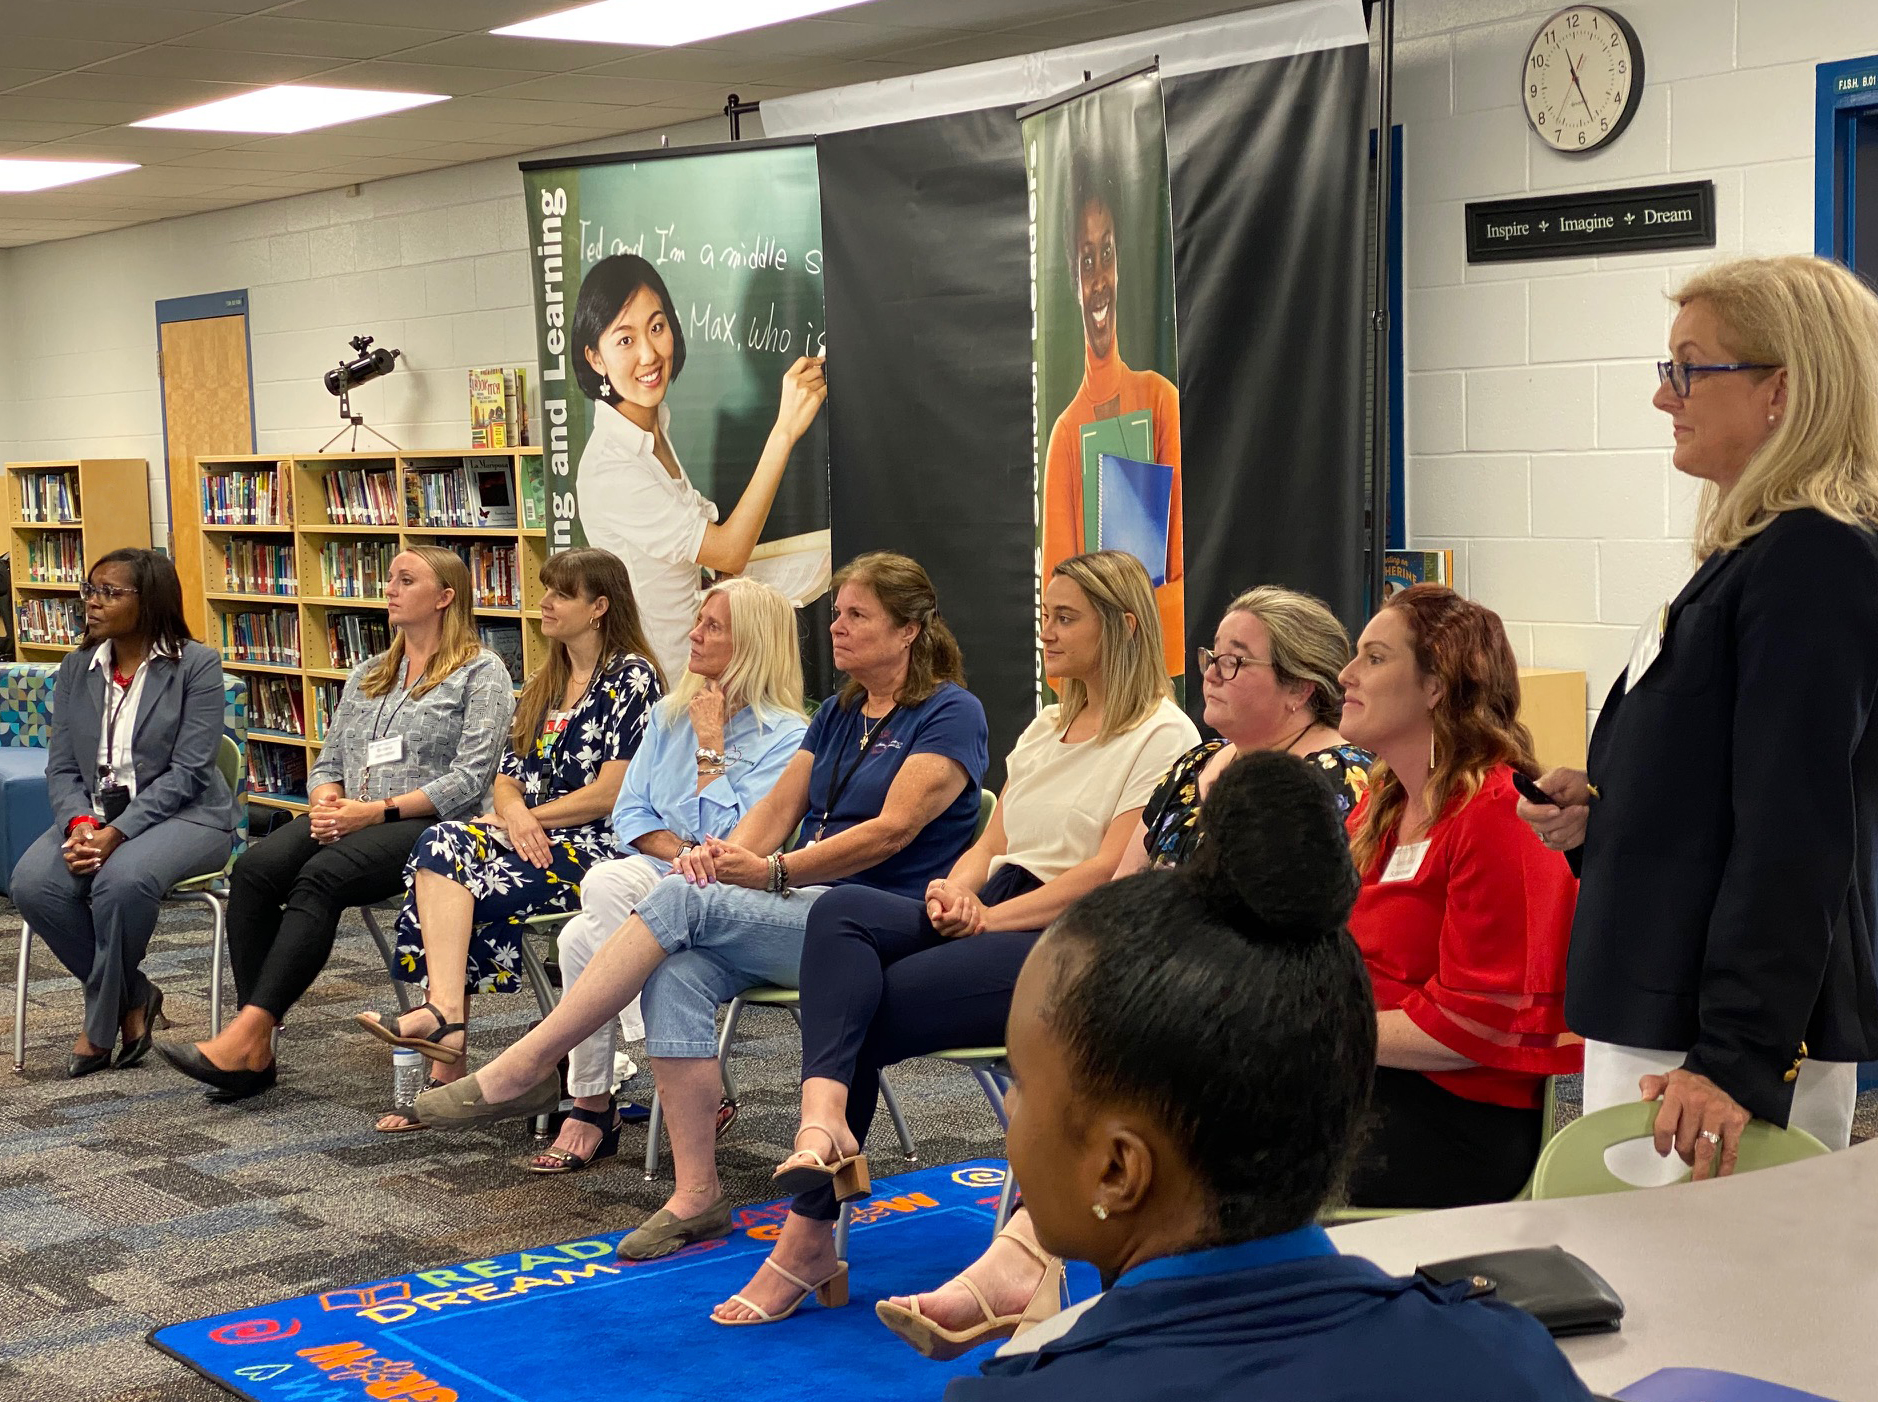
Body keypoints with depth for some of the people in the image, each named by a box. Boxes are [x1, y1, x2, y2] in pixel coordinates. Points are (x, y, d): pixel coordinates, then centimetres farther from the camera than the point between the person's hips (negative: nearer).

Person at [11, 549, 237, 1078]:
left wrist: (117, 833, -23)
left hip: (182, 814, -5)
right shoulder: (77, 669, 10)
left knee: (122, 880, -37)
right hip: (93, 813, 5)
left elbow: (186, 772, -13)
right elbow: (61, 767, 7)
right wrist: (80, 823, -16)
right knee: (33, 884, -25)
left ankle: (99, 1024, -12)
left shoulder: (196, 665, -6)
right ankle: (134, 999, -6)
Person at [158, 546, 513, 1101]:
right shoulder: (367, 675, 24)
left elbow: (469, 780, -8)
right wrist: (327, 803, -2)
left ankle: (248, 1032, -37)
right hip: (350, 821, 6)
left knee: (321, 876, -34)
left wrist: (378, 810, -16)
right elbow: (327, 763, 23)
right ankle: (255, 1051, -27)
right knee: (255, 868, -24)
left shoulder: (481, 673, 2)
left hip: (429, 825, -6)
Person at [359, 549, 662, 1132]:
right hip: (535, 838, 7)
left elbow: (612, 793, -12)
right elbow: (507, 779, 15)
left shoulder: (631, 678, -4)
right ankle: (446, 1016, -34)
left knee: (447, 887, -25)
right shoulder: (543, 685, 22)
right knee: (442, 844, -23)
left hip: (600, 845, -7)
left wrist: (528, 817, -6)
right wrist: (515, 814, -9)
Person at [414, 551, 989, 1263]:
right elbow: (778, 808, 12)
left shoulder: (950, 712, -4)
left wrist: (773, 871, -19)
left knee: (683, 901, -25)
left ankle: (524, 1069, -21)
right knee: (680, 970, -24)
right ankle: (696, 1198, -23)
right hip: (807, 907, 7)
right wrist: (722, 854, -10)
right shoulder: (840, 712, 20)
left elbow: (892, 830, -15)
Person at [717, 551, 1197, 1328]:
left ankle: (810, 1230, -12)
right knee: (842, 910, -22)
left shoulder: (1164, 737, -3)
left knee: (864, 1015, -21)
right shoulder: (1047, 728, 24)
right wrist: (955, 890, -3)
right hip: (992, 917, 7)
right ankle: (824, 1119, -40)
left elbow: (1109, 874, -13)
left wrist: (986, 918, -15)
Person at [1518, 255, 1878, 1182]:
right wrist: (1596, 817, 6)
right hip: (1658, 1015, 10)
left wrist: (1737, 1061, -23)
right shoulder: (1755, 551, 16)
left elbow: (1793, 834, -21)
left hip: (1728, 1038, -10)